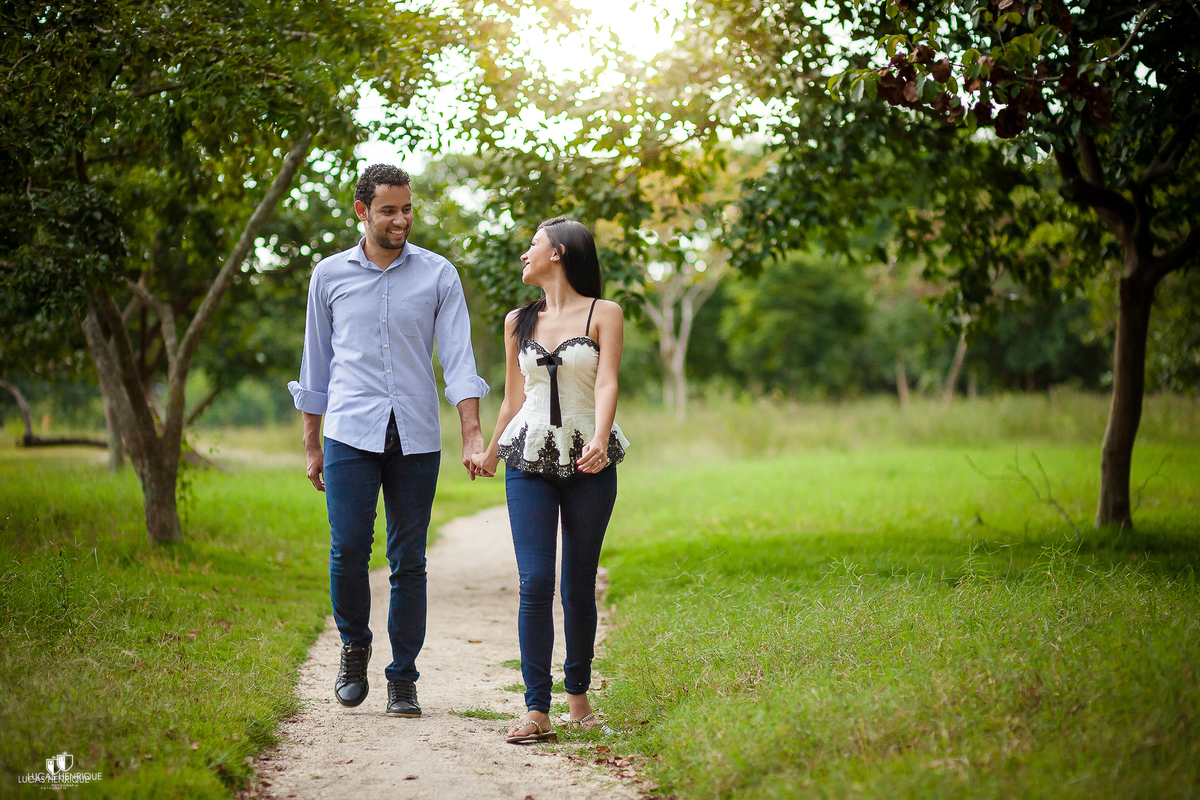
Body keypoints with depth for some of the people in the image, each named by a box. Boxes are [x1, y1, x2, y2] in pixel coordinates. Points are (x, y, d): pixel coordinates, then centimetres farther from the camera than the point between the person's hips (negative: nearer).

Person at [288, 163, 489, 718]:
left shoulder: (438, 275, 6)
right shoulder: (330, 276, 9)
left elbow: (458, 357, 1)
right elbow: (316, 363, 14)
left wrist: (472, 433, -10)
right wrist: (311, 444, 13)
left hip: (416, 438, 0)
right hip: (350, 433, 0)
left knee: (409, 559, 2)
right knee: (348, 550, -9)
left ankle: (402, 679, 12)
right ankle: (354, 646, 18)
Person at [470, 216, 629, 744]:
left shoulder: (604, 314, 1)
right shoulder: (518, 322, 12)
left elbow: (606, 384, -11)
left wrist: (599, 442, -27)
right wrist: (490, 453, 28)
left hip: (589, 465, -2)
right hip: (530, 462, 2)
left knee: (579, 586, 2)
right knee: (535, 583, -9)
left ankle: (578, 696, 20)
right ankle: (537, 711, -9)